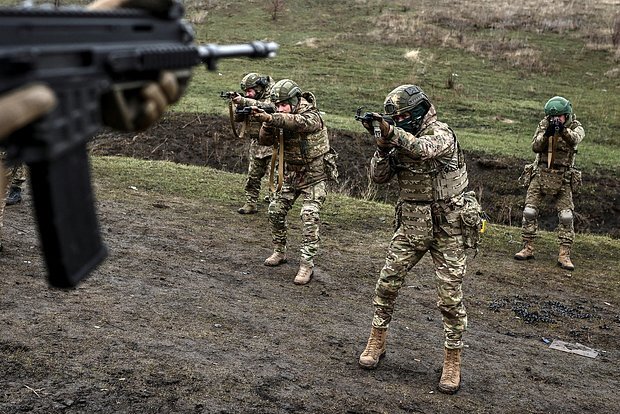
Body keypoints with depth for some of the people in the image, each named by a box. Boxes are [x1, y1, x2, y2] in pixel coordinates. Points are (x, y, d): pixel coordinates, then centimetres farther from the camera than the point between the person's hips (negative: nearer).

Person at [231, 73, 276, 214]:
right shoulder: (249, 101, 10)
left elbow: (268, 107, -33)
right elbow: (238, 118, 4)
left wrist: (244, 101, -37)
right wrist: (239, 106, -17)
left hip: (271, 145, -6)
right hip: (256, 145, 6)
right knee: (253, 176, 8)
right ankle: (250, 203, 15)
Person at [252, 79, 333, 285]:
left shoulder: (311, 117, -22)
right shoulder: (281, 119, -1)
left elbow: (297, 122, -44)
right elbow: (265, 140, -7)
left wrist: (271, 118, -59)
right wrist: (267, 122, -28)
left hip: (313, 175, -7)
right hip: (290, 174, 7)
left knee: (310, 218, -15)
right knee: (276, 211, 7)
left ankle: (307, 264, -10)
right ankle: (279, 251, 26)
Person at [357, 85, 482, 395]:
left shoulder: (441, 133, -12)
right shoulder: (401, 141, 7)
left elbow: (424, 148, -35)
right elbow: (379, 177, 0)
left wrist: (392, 133, -43)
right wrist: (382, 147, -16)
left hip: (447, 227, -6)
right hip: (411, 226, 6)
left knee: (450, 296, -1)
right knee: (387, 283, 4)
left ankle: (452, 361, 12)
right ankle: (376, 342, 21)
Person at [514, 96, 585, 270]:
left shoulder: (576, 127, -4)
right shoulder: (544, 125, 0)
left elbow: (574, 139, -28)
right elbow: (535, 147, -11)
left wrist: (563, 129, -48)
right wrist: (547, 133, -29)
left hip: (563, 179, -1)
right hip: (540, 174, 1)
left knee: (566, 216, -6)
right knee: (529, 212, -1)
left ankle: (564, 255, -1)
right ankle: (527, 248, 10)